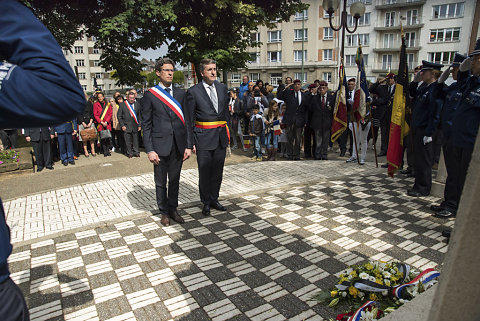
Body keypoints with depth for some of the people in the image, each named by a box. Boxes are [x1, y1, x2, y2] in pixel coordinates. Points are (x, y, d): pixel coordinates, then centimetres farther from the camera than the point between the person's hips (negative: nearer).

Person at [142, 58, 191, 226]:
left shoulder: (180, 94, 9)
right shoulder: (150, 95, 0)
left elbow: (187, 120, 7)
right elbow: (146, 125, -2)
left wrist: (188, 145, 1)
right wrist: (150, 150, -9)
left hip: (178, 145, 3)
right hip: (160, 145, -3)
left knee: (175, 180, 14)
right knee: (160, 182, 9)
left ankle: (173, 209, 30)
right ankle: (164, 212, 26)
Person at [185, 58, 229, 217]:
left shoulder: (222, 88, 9)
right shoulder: (193, 91, -5)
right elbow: (189, 119, -4)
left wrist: (227, 133, 11)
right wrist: (190, 142, -8)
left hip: (221, 137, 4)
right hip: (203, 138, -4)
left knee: (217, 171, 13)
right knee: (204, 172, 4)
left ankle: (214, 199, 30)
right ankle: (206, 203, 22)